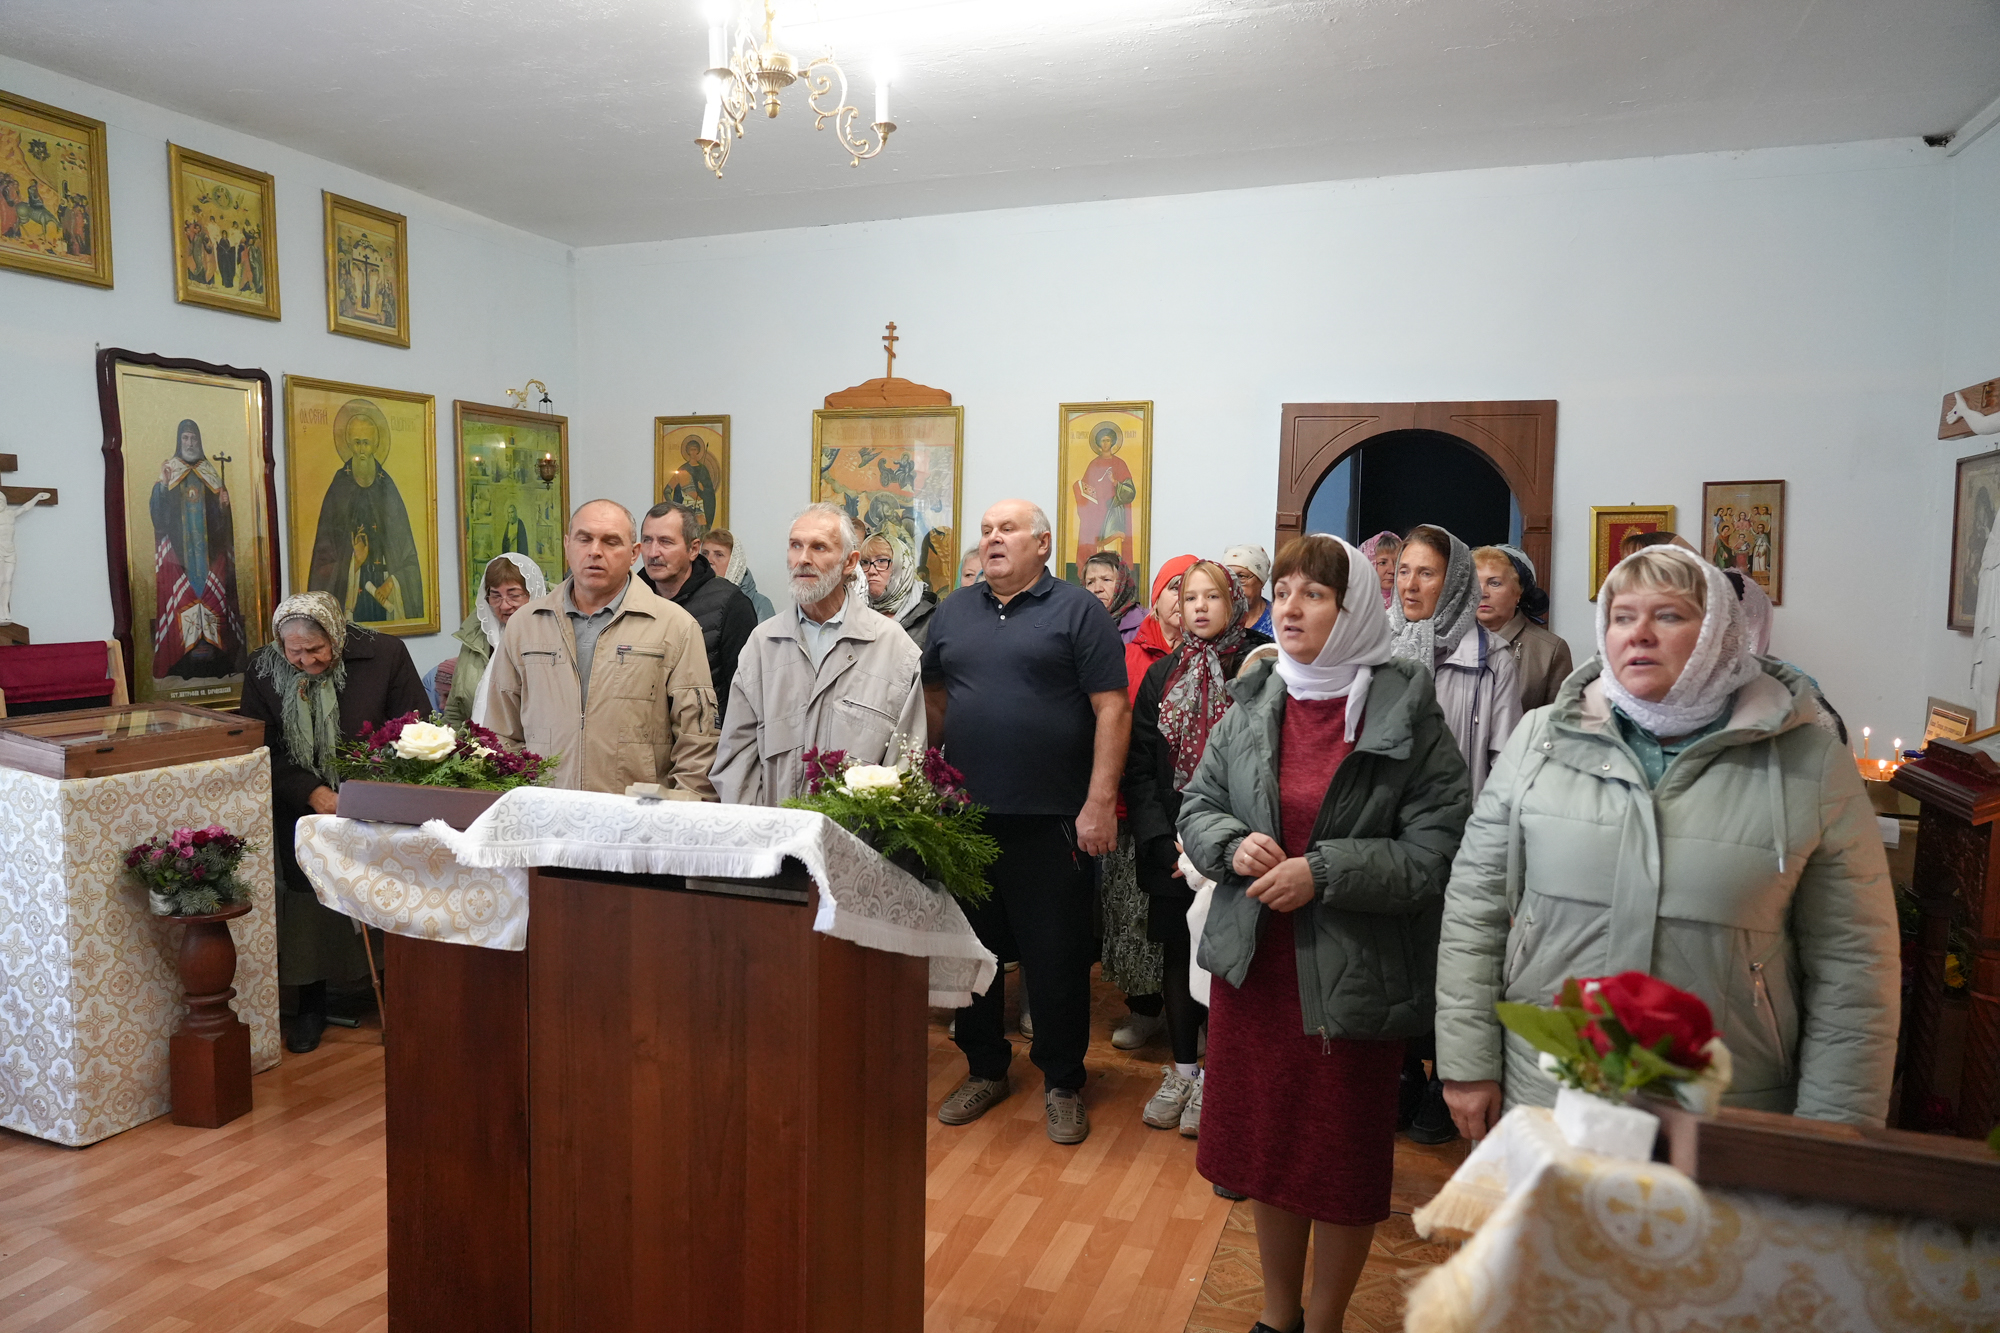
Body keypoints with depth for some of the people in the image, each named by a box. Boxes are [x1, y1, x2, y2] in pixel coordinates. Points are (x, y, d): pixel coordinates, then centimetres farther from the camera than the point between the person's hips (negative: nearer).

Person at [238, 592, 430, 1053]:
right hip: (303, 812, 1)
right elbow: (263, 751, -1)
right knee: (310, 910, 5)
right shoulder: (263, 671, -4)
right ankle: (312, 1006, 22)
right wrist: (311, 792, -15)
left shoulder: (385, 656, -11)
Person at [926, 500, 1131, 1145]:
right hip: (964, 817, 5)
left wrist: (1100, 802, -14)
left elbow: (1112, 708, -8)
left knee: (1057, 958, 6)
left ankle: (1062, 1082, 24)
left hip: (1052, 820, -4)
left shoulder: (1078, 610, -3)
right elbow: (934, 699, 17)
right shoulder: (954, 612, 12)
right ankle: (985, 1069, 32)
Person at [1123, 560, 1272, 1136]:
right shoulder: (1162, 675, 9)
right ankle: (1182, 1070, 25)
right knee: (1177, 953, 11)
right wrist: (1163, 841, -5)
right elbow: (1138, 765, 7)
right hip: (1169, 846, 4)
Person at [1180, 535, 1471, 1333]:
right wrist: (1232, 845, -12)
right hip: (1254, 963, 4)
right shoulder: (1252, 706, 3)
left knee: (1343, 1165, 12)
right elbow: (1198, 805, 10)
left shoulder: (1407, 715, -10)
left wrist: (1323, 873, -22)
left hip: (1354, 975, -4)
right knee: (1267, 1145, 18)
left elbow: (1439, 847, -14)